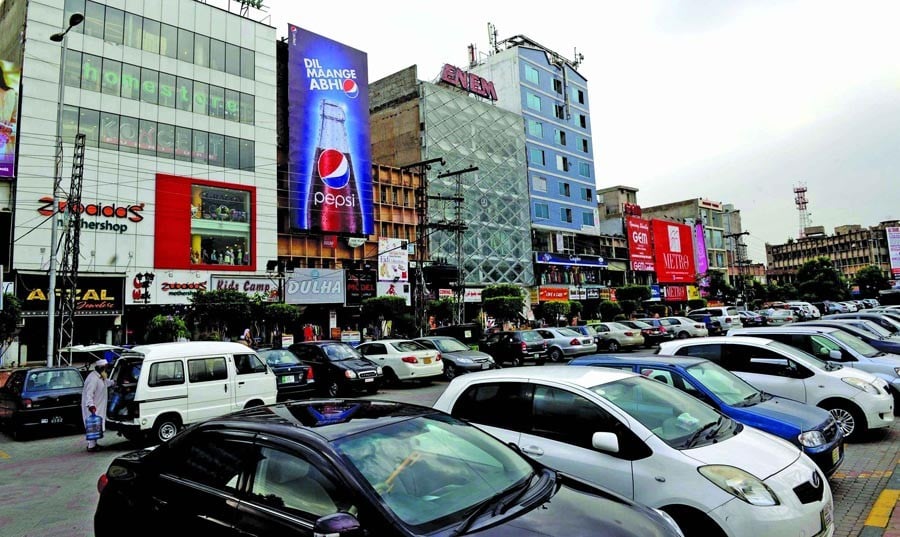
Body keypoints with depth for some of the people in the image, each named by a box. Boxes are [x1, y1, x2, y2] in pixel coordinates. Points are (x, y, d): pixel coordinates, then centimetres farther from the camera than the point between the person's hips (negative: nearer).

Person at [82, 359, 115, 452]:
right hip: (93, 408, -11)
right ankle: (91, 446, -3)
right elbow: (89, 394, -30)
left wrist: (113, 383, 51)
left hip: (98, 407, 11)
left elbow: (106, 381, 35)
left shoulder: (100, 377, 10)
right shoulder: (93, 379, -23)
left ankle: (93, 443, 27)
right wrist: (91, 405, -38)